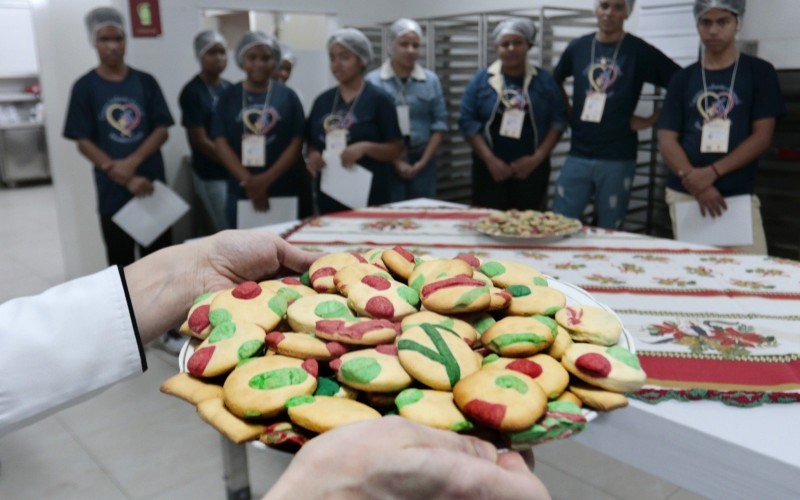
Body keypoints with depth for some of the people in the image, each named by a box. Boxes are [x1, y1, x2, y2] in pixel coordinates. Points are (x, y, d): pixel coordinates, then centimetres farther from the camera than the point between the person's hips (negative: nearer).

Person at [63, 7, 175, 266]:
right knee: (121, 264, 7)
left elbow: (162, 130, 0)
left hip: (153, 185, 1)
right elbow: (83, 143, -4)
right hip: (113, 191, -1)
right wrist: (126, 179, -14)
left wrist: (132, 163, -16)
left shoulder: (145, 82, 5)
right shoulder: (84, 87, 0)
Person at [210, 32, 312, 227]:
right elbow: (221, 143, 1)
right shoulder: (229, 97, 7)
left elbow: (297, 143, -1)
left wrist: (267, 179, -12)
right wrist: (248, 181, -12)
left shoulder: (288, 96, 4)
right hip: (242, 192, 1)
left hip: (288, 191, 0)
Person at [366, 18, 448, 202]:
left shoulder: (431, 80, 6)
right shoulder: (373, 81, -4)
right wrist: (396, 161, -9)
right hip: (387, 162, -3)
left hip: (422, 161, 3)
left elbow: (439, 124, 5)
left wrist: (423, 162, -3)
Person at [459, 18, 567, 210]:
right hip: (490, 169, 0)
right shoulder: (481, 80, 4)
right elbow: (468, 122, -1)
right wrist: (490, 160, -10)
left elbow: (558, 121, 3)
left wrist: (537, 158, -7)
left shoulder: (544, 80, 6)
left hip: (531, 168, 1)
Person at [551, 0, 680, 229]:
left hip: (618, 160, -2)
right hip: (577, 156, 2)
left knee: (609, 233, 6)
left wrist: (650, 120, -3)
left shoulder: (640, 51, 0)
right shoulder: (577, 47, 8)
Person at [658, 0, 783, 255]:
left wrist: (712, 172, -14)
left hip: (740, 195, -1)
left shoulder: (759, 72, 6)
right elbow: (666, 140, 2)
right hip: (684, 194, 1)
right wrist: (695, 182, -13)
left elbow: (762, 136, -1)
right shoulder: (683, 79, 9)